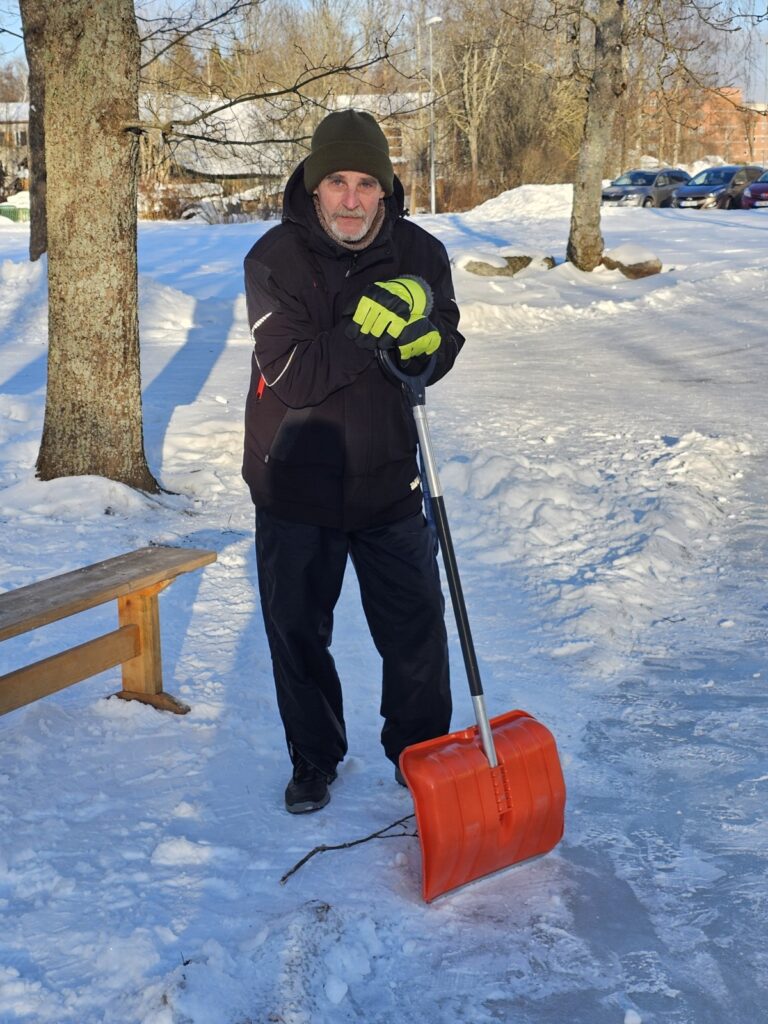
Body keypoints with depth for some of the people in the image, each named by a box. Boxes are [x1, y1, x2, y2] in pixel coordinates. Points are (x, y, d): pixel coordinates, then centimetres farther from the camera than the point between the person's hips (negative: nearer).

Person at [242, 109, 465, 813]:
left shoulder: (419, 253, -5)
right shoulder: (274, 259, -14)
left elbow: (442, 356, 2)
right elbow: (290, 374, -22)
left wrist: (423, 338, -21)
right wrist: (368, 332, -32)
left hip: (388, 480, 2)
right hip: (295, 483, -1)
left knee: (416, 626, 9)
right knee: (298, 630, 12)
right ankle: (314, 759, 33)